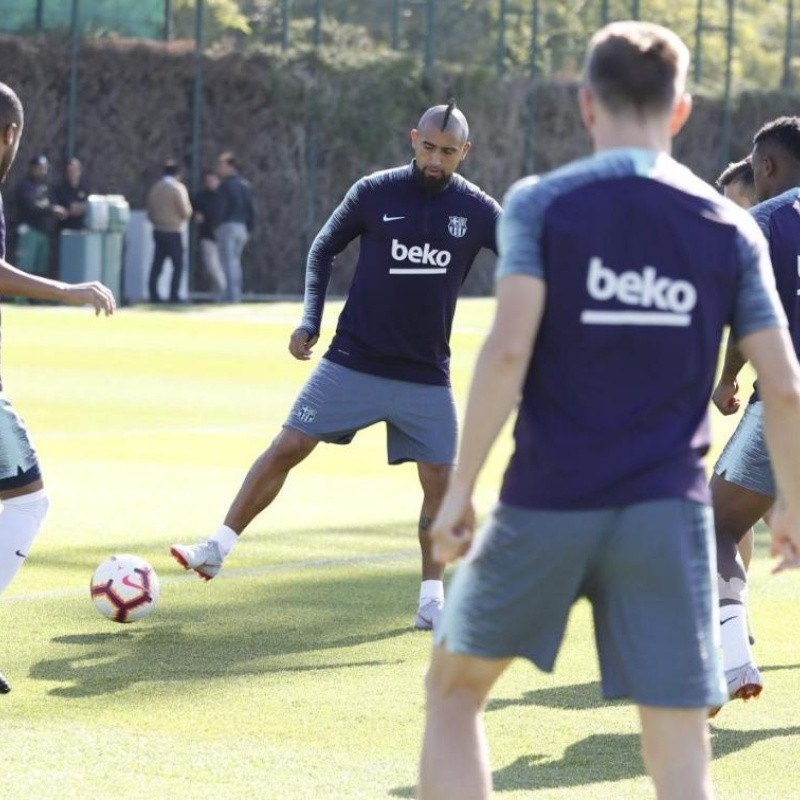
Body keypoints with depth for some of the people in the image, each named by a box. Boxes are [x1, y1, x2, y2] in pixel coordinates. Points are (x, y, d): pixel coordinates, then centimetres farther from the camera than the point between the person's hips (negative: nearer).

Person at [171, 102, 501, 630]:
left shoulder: (477, 210, -3)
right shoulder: (374, 193, -4)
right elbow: (324, 250, 8)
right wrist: (310, 320, -2)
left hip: (426, 377, 1)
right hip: (353, 362, -1)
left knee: (439, 481, -4)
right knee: (287, 448, -6)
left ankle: (432, 596, 11)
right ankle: (218, 548, 4)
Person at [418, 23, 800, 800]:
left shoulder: (540, 204, -2)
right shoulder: (730, 229, 5)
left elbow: (508, 350, -14)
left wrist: (459, 488, -8)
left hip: (546, 504, -1)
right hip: (669, 514, 1)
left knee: (454, 688, 20)